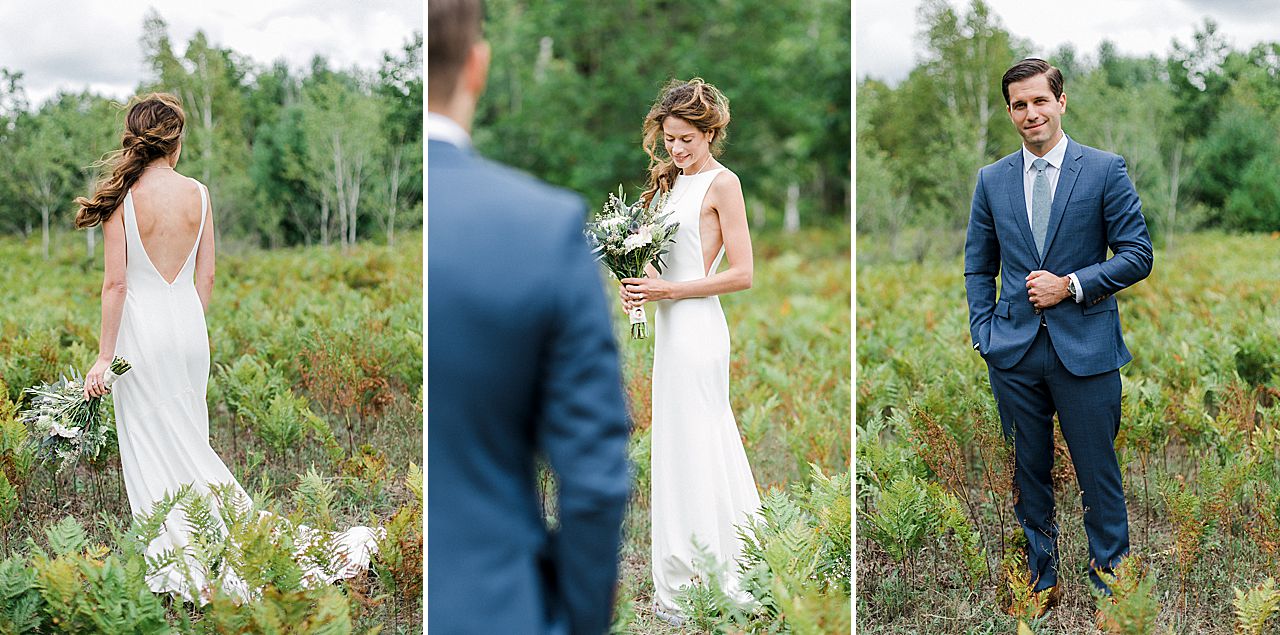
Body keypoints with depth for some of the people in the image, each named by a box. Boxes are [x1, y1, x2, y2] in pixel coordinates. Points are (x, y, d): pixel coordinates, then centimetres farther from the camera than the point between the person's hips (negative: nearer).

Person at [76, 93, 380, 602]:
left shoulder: (122, 199, -11)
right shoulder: (198, 193, -1)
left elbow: (115, 283, -12)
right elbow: (206, 276, 4)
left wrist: (103, 356, -7)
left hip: (141, 326, -4)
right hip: (188, 322, 4)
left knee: (150, 444, 6)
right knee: (188, 440, 16)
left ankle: (182, 552, 8)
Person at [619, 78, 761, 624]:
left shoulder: (722, 183, -9)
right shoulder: (673, 179, 14)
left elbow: (741, 274, -13)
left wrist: (670, 291, -16)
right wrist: (638, 284, 2)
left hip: (695, 328, -9)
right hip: (673, 328, 9)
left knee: (687, 451, -4)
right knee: (710, 443, 14)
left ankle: (679, 590, 5)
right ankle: (727, 583, 24)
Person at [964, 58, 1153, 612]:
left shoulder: (1104, 169, -1)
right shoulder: (992, 180, 9)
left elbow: (1138, 255, -2)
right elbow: (978, 267, 14)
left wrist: (1071, 285, -12)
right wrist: (983, 333, 2)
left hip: (1085, 348, -3)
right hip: (1014, 351, 3)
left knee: (1098, 474, 3)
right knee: (1028, 475, 11)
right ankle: (1041, 578, 25)